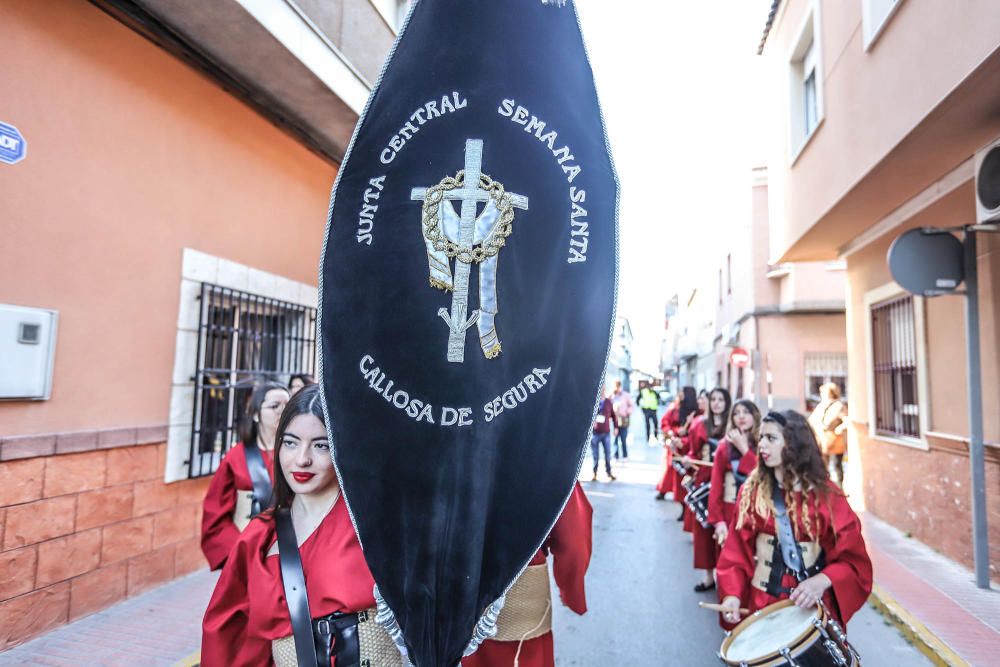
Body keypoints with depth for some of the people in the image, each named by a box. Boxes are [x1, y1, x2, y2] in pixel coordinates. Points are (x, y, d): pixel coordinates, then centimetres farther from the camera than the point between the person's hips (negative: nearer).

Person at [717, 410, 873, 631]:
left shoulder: (826, 494, -7)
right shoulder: (751, 491, -2)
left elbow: (853, 559, -8)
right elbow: (736, 550, -3)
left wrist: (822, 581, -25)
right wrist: (732, 593, -17)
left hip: (813, 605, -1)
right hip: (761, 602, 1)